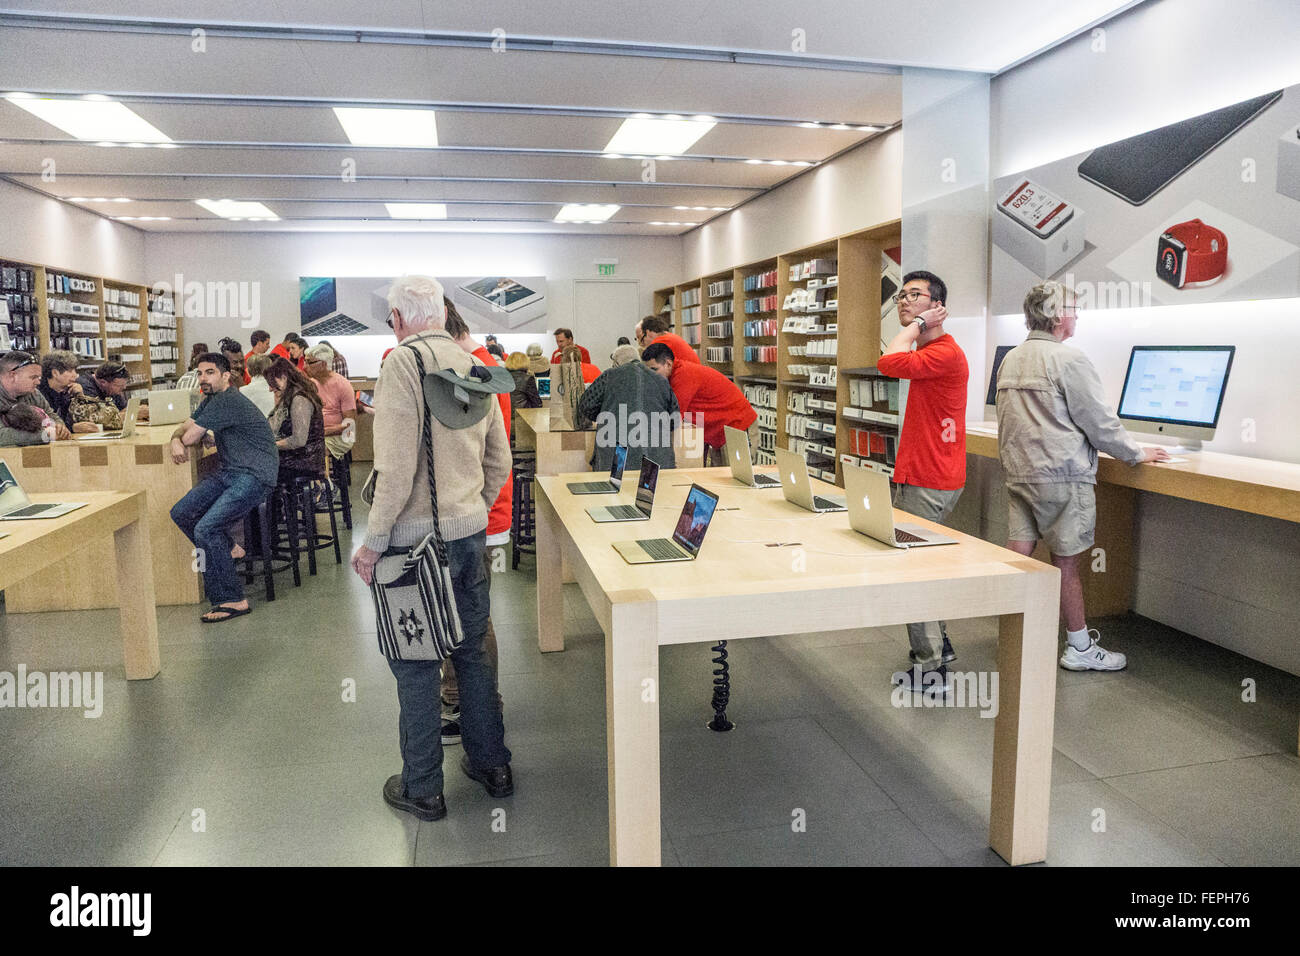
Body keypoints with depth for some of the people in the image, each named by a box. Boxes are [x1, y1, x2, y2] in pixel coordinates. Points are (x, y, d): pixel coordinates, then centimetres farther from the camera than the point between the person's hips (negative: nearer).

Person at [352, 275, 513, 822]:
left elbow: (397, 467, -20)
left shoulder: (404, 362, -13)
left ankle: (422, 789, 21)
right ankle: (492, 765, 32)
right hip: (471, 531, 7)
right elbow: (500, 460, 13)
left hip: (419, 537, -7)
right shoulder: (473, 365, 8)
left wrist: (373, 542, -12)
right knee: (472, 651, 18)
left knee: (415, 664, 7)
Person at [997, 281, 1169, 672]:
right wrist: (1137, 453, 3)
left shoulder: (1010, 360, 10)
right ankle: (1080, 648, 16)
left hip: (1018, 474, 7)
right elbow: (1100, 423, -9)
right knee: (1067, 562, 3)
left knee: (1017, 557, 7)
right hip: (1061, 477, -7)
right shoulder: (1069, 360, -12)